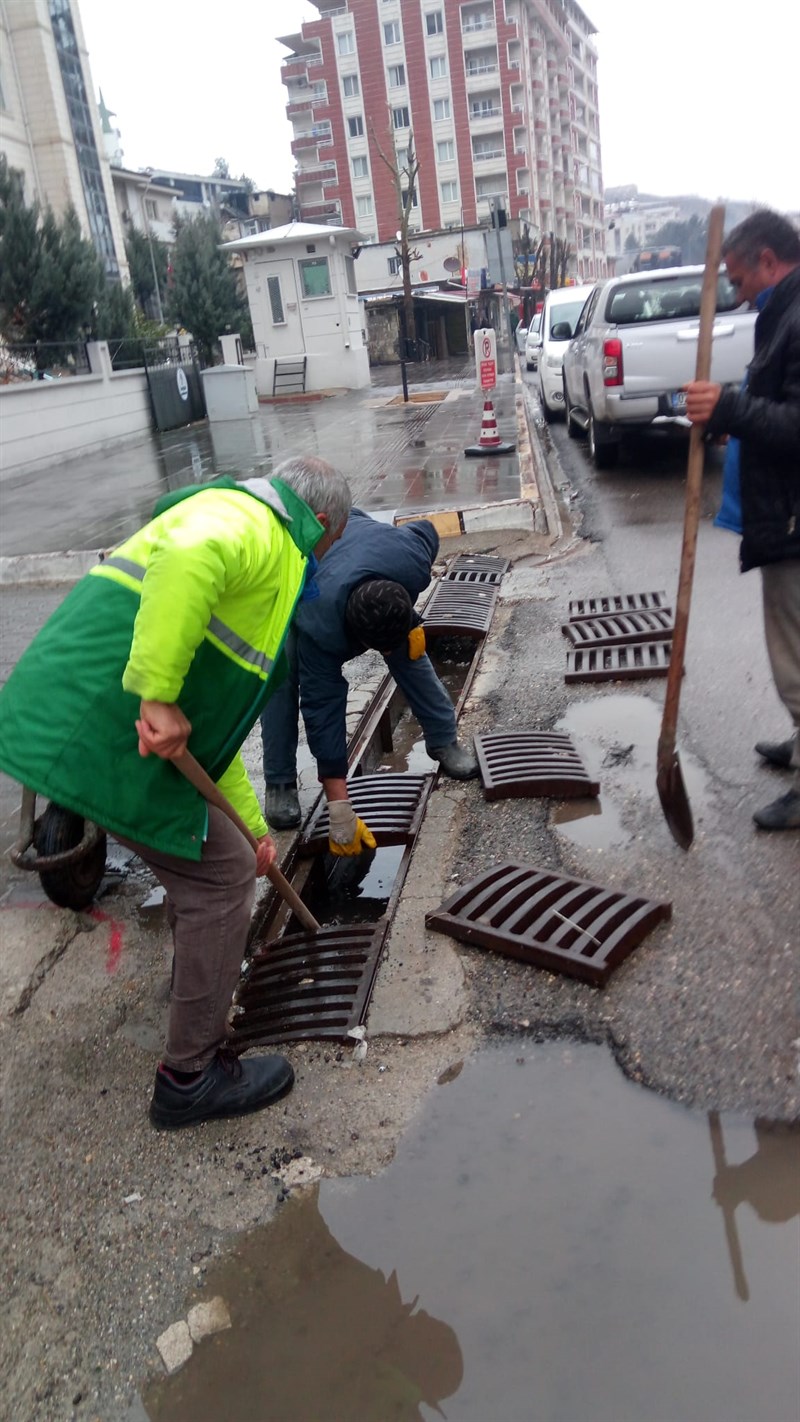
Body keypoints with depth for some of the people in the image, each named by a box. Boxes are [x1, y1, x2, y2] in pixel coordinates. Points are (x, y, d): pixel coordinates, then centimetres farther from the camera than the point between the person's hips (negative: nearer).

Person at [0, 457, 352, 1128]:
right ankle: (192, 1076, 15)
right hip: (94, 731, -10)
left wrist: (253, 825, 32)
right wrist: (159, 695, -29)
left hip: (70, 718, 11)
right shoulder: (248, 520, -5)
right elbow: (190, 557, -34)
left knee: (203, 843, 29)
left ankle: (206, 959, 51)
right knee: (222, 873, 0)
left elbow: (209, 716, 29)